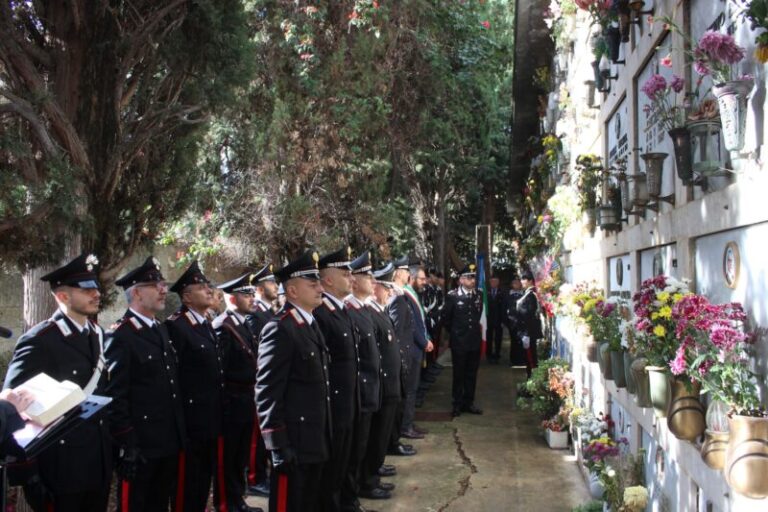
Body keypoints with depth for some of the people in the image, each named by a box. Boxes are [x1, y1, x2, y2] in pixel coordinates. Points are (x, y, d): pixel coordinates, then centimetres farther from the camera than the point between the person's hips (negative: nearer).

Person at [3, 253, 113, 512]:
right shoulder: (38, 342, -13)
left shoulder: (98, 335, 9)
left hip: (99, 463, 7)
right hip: (61, 468, -6)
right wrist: (28, 471, -12)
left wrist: (111, 442, 12)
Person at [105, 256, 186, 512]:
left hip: (169, 442, 8)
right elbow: (116, 396, -17)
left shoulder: (161, 329, 13)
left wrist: (180, 434, 14)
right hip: (140, 445, -8)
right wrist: (127, 446, -18)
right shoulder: (120, 335, -13)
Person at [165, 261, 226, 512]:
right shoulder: (176, 326, -15)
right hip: (190, 423, -8)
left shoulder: (207, 326, 13)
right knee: (187, 487, 5)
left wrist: (219, 416, 16)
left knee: (204, 484, 18)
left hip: (212, 421, 8)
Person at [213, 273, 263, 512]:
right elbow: (220, 369, -19)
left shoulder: (244, 324, 11)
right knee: (228, 458, 5)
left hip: (246, 400, 8)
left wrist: (251, 390, 9)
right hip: (231, 402, -8)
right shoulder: (222, 327, -16)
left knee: (241, 457, 17)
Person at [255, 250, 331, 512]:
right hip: (293, 441, -9)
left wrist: (324, 437, 16)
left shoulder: (311, 323, 12)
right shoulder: (279, 329, -16)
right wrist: (278, 445, -19)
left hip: (316, 439, 9)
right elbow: (267, 392, -19)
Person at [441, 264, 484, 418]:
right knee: (459, 373, 6)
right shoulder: (452, 296, -8)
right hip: (459, 341, -4)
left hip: (475, 340, 4)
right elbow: (446, 317, 0)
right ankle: (458, 404, 15)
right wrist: (454, 332, 7)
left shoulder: (478, 296, 4)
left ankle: (469, 402, 21)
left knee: (472, 374, 10)